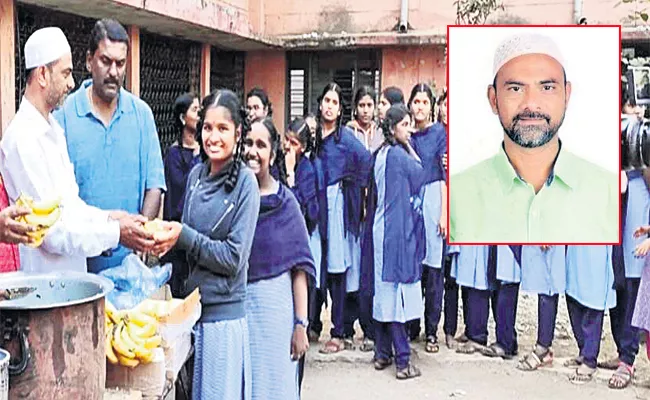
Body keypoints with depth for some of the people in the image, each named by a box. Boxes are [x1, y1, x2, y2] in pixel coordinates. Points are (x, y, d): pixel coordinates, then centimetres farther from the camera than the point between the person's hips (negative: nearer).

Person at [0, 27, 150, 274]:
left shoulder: (54, 129, 13)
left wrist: (106, 217, 2)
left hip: (71, 273, 8)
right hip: (42, 280, -8)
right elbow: (50, 230, -21)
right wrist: (115, 233, -19)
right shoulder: (22, 138, -18)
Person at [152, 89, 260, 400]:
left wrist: (182, 236, -17)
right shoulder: (196, 174, 5)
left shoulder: (245, 182, -11)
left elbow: (234, 258, -15)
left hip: (223, 311, -5)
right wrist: (168, 239, -2)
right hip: (190, 304, 6)